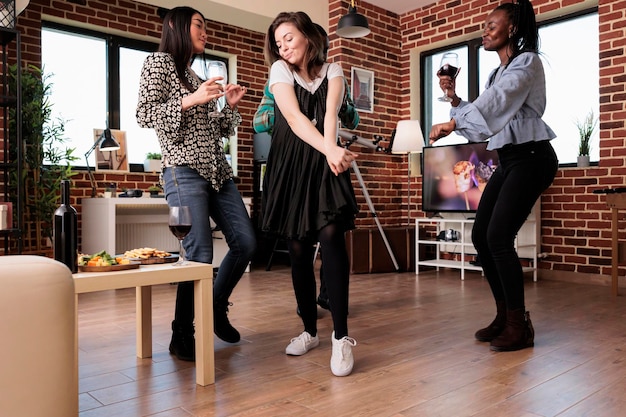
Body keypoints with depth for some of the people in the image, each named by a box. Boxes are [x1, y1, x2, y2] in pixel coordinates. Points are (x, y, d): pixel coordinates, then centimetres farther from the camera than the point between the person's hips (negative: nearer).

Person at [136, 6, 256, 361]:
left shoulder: (195, 76, 26)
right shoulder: (159, 62, 6)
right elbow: (145, 114, -8)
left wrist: (230, 105, 10)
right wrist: (191, 100, -14)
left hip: (218, 170, 8)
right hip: (184, 169, -8)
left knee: (246, 242, 1)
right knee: (199, 253, -14)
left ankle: (216, 308, 22)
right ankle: (182, 337, 2)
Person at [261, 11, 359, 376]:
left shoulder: (332, 71, 8)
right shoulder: (280, 71, 2)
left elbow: (331, 114, -11)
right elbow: (294, 117, -15)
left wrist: (332, 152, -31)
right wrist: (331, 150, -31)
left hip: (326, 165, 0)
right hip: (290, 166, 0)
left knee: (331, 235, -20)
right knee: (298, 249, 2)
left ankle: (341, 336, -17)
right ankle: (310, 331, 17)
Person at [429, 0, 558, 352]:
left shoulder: (527, 61, -6)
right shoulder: (497, 74, 19)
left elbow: (498, 101, -25)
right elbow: (482, 119, 20)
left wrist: (451, 123, -33)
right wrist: (455, 99, 8)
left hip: (531, 157, -9)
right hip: (508, 159, 9)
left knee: (499, 237, -16)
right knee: (481, 236, 2)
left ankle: (520, 325, -4)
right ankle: (504, 315, 14)